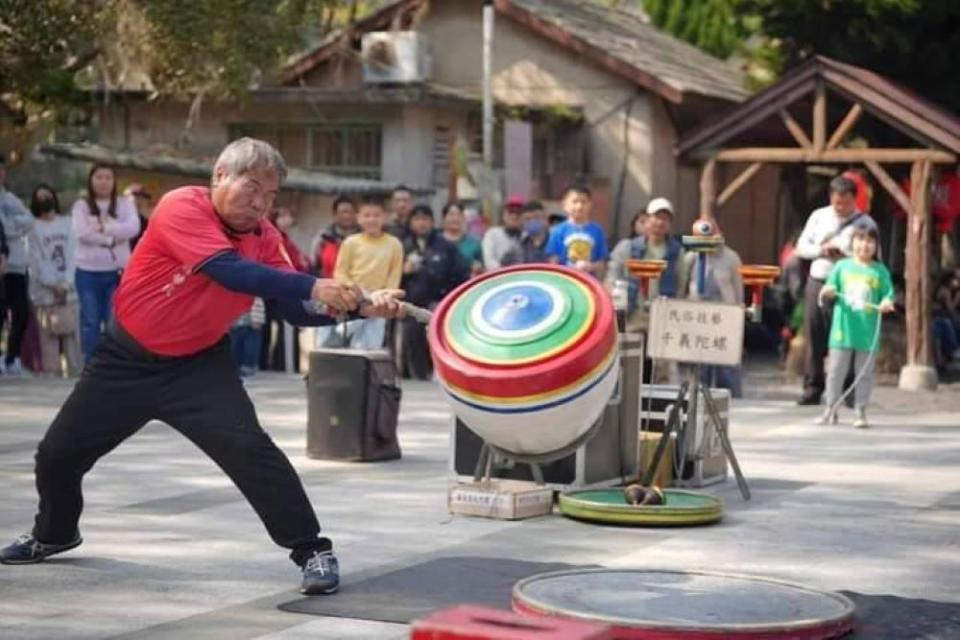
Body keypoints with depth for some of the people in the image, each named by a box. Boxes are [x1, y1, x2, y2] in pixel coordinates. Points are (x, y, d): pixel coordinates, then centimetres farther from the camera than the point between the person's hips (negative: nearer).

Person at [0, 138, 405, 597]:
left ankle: (312, 551, -13)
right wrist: (312, 286, -46)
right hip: (127, 357, -1)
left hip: (199, 363, 1)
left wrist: (358, 306, -34)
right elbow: (230, 271, -39)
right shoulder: (181, 208, -25)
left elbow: (299, 310, -16)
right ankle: (54, 534, 42)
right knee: (58, 452, 12)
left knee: (249, 447, -23)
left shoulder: (264, 237, -10)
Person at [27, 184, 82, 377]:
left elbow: (70, 255, 6)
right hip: (44, 291, -3)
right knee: (48, 338, -6)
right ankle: (51, 375, -7)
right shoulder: (33, 227, 5)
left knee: (71, 335, 0)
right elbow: (36, 260, -2)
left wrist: (65, 283, -8)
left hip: (68, 289, 3)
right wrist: (53, 285, -12)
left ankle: (76, 373, 1)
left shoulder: (66, 223, 15)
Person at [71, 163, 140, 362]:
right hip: (88, 271, 0)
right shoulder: (81, 205, 5)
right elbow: (81, 232, -12)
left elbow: (133, 228, -11)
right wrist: (112, 238, -12)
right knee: (90, 321, 0)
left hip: (117, 271, 0)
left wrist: (104, 227, -15)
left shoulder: (124, 204, 7)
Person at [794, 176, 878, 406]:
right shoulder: (818, 216, 13)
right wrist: (820, 250, -7)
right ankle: (813, 387, 11)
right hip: (816, 282, 4)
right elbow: (801, 246, 12)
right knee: (814, 338, 4)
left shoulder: (865, 223, 2)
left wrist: (843, 253, -16)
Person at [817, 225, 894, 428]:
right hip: (843, 328, 0)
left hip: (868, 332, 0)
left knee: (864, 373, 5)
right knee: (836, 370, 5)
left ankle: (860, 411, 11)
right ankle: (831, 409, 13)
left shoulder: (880, 271, 3)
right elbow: (831, 288, 8)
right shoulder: (842, 266, 5)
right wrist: (828, 291, -14)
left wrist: (886, 303, -19)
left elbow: (888, 293, 2)